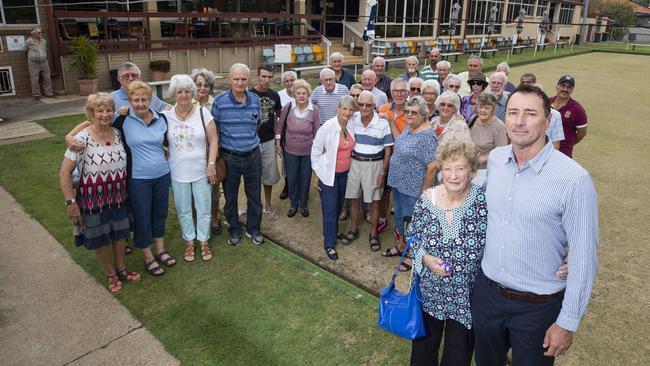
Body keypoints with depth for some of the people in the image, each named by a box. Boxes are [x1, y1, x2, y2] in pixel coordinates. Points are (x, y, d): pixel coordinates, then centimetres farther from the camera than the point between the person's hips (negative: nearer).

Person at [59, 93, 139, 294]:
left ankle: (121, 268, 40)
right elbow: (64, 173, -16)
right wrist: (70, 202, -18)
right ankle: (111, 275, 32)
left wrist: (126, 190, 8)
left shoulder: (117, 133, -3)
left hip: (118, 196, 5)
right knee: (100, 237, 12)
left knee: (120, 233, 18)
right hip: (94, 198, -4)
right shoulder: (82, 138, -19)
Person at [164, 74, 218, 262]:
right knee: (183, 210, 13)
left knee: (203, 209, 9)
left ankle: (204, 241, 27)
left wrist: (211, 165, -10)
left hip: (201, 170, -1)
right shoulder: (166, 115, -4)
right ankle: (189, 241, 31)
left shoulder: (203, 112, -7)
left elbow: (213, 140, -6)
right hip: (178, 173, 1)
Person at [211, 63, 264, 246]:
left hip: (253, 156, 2)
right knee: (230, 197, 11)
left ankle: (253, 229, 32)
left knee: (254, 196, 13)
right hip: (230, 158, -2)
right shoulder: (220, 100, -9)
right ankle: (234, 230, 31)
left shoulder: (255, 99, 0)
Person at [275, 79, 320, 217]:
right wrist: (278, 144, 2)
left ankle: (304, 204, 33)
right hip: (290, 150, 1)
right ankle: (293, 204, 32)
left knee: (305, 178, 13)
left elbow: (317, 131, -5)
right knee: (292, 178, 11)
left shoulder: (314, 110, -12)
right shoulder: (288, 107, -10)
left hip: (308, 151, -1)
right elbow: (279, 126, 1)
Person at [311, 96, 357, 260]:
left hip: (344, 173, 5)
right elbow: (316, 150, -9)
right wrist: (316, 174, -8)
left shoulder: (351, 126, -2)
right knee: (330, 209, 0)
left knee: (339, 206, 18)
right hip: (328, 174, -5)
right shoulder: (327, 127, -17)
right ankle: (329, 244, 12)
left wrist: (352, 167, 10)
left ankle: (333, 232, 40)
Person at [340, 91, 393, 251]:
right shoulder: (352, 119, -3)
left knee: (374, 201, 5)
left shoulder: (382, 123, -11)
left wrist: (383, 173, -9)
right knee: (353, 198, 12)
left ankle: (373, 234, 22)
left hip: (374, 165, -3)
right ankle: (353, 230, 30)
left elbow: (387, 150, -6)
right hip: (354, 163, 3)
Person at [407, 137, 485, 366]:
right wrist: (425, 258, -15)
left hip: (467, 296, -2)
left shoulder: (483, 199, -16)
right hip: (429, 292, 2)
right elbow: (412, 238, 1)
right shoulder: (426, 199, -8)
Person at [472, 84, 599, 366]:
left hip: (538, 306, -4)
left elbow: (583, 257, -16)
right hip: (486, 290, 5)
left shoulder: (574, 179, -21)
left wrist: (568, 322, -11)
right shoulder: (495, 159, -4)